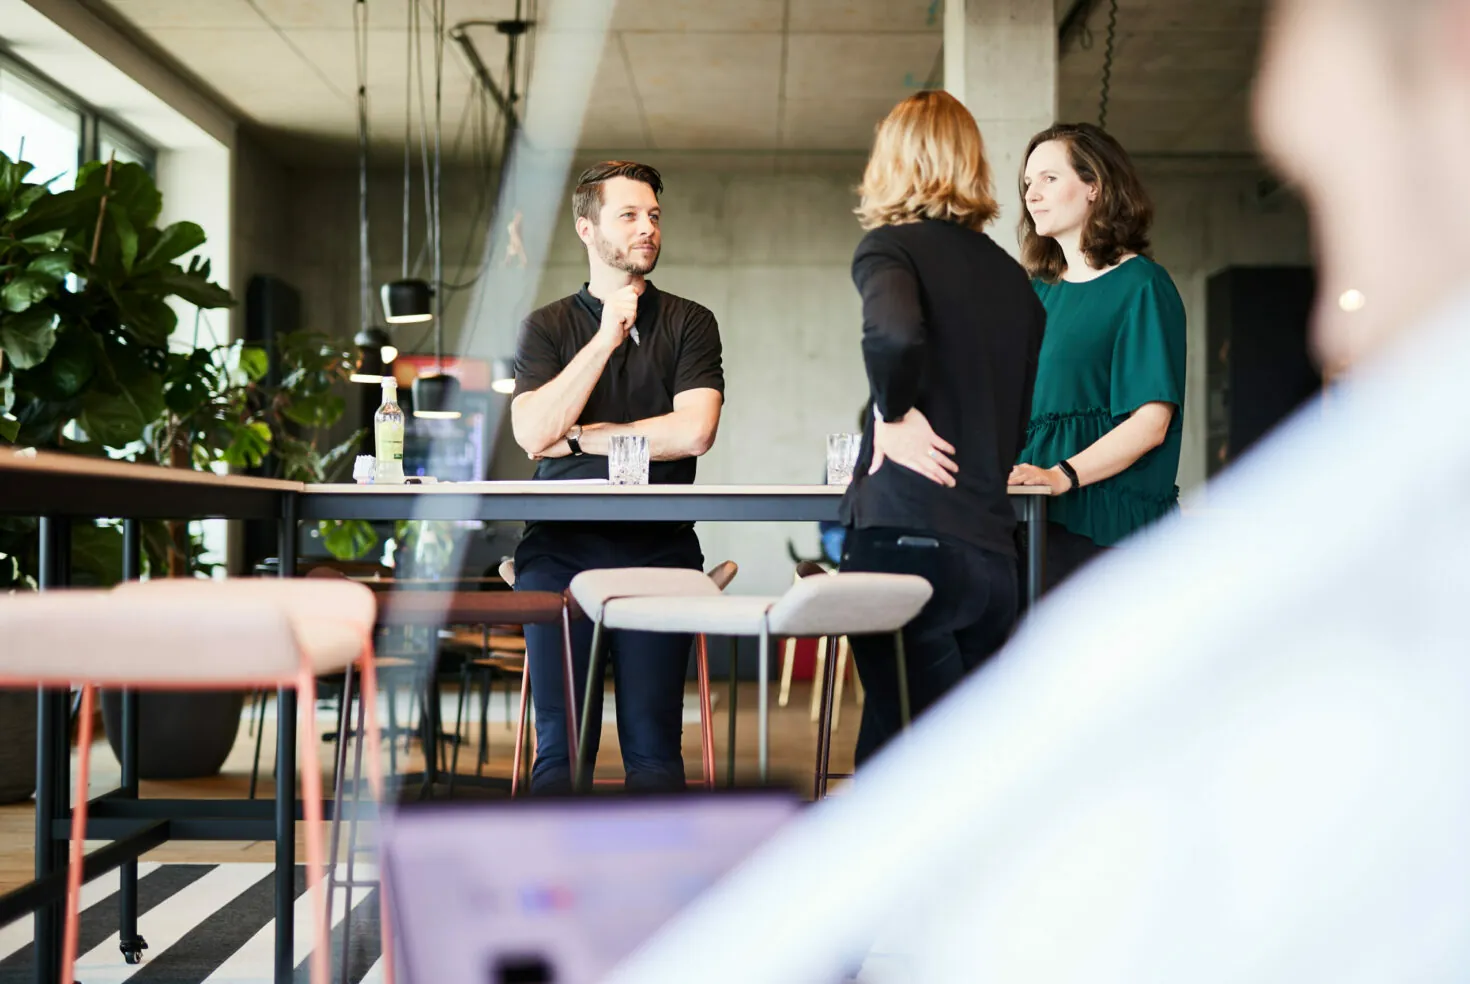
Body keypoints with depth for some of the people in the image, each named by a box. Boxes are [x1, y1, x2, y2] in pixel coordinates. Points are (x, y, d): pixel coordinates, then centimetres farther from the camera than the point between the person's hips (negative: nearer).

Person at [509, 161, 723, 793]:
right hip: (560, 549, 1)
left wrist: (582, 437, -2)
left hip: (659, 548, 0)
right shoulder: (547, 326, 11)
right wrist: (606, 338, -7)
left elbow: (693, 431, -6)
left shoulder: (689, 324, 10)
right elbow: (533, 433, -6)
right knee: (561, 747, -5)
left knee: (653, 747, -6)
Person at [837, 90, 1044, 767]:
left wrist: (893, 414, -9)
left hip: (906, 538, -6)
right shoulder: (1012, 277, 17)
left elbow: (893, 333, -25)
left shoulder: (890, 245, -2)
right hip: (994, 550, 7)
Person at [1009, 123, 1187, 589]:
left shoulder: (1142, 286, 0)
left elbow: (1150, 423, -10)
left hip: (1107, 521, -5)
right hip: (1031, 518, 6)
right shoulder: (1038, 291, 20)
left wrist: (1061, 475, -22)